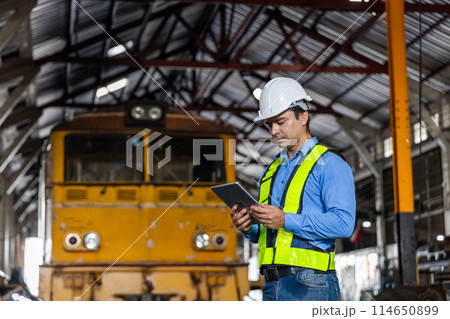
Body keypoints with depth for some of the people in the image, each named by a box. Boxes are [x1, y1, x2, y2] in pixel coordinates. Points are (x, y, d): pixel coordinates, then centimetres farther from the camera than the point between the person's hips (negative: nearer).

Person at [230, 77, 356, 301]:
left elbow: (343, 223, -14)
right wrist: (249, 228, 3)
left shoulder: (329, 164, -1)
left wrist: (285, 220, -19)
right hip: (271, 286, 7)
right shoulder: (271, 171, 23)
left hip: (309, 286, -7)